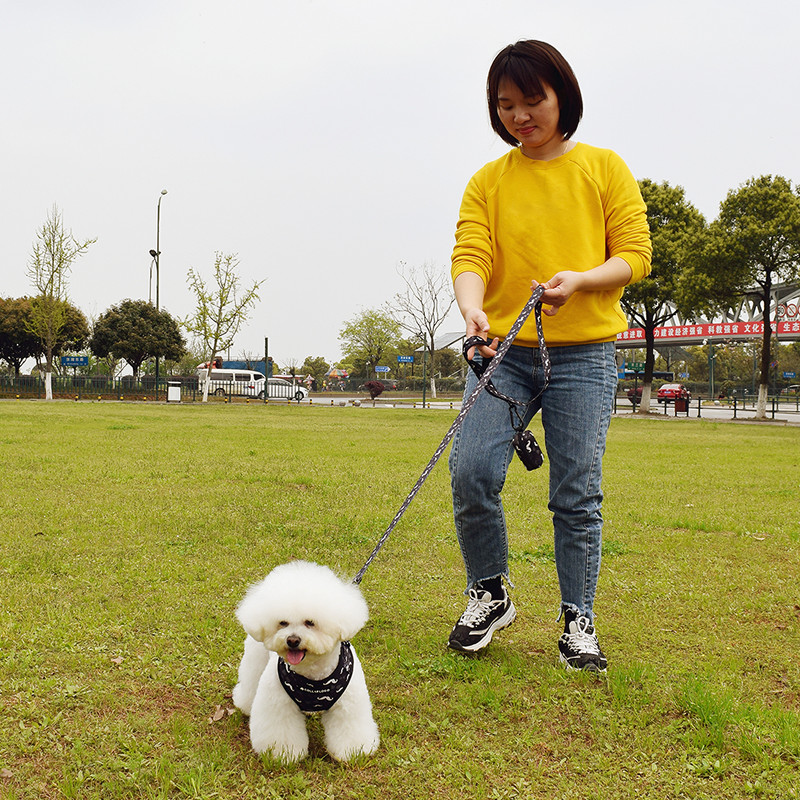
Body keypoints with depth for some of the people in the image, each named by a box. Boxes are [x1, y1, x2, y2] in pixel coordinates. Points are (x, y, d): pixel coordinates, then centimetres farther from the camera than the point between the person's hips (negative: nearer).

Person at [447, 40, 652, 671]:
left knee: (577, 493, -2)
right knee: (471, 472, -12)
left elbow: (635, 254, 2)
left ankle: (579, 620, 13)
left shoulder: (604, 168, 7)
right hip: (504, 352, 1)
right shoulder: (488, 181, 10)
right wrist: (473, 310, -25)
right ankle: (490, 595, 11)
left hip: (584, 354, -1)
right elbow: (470, 255, -3)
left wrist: (580, 279, -18)